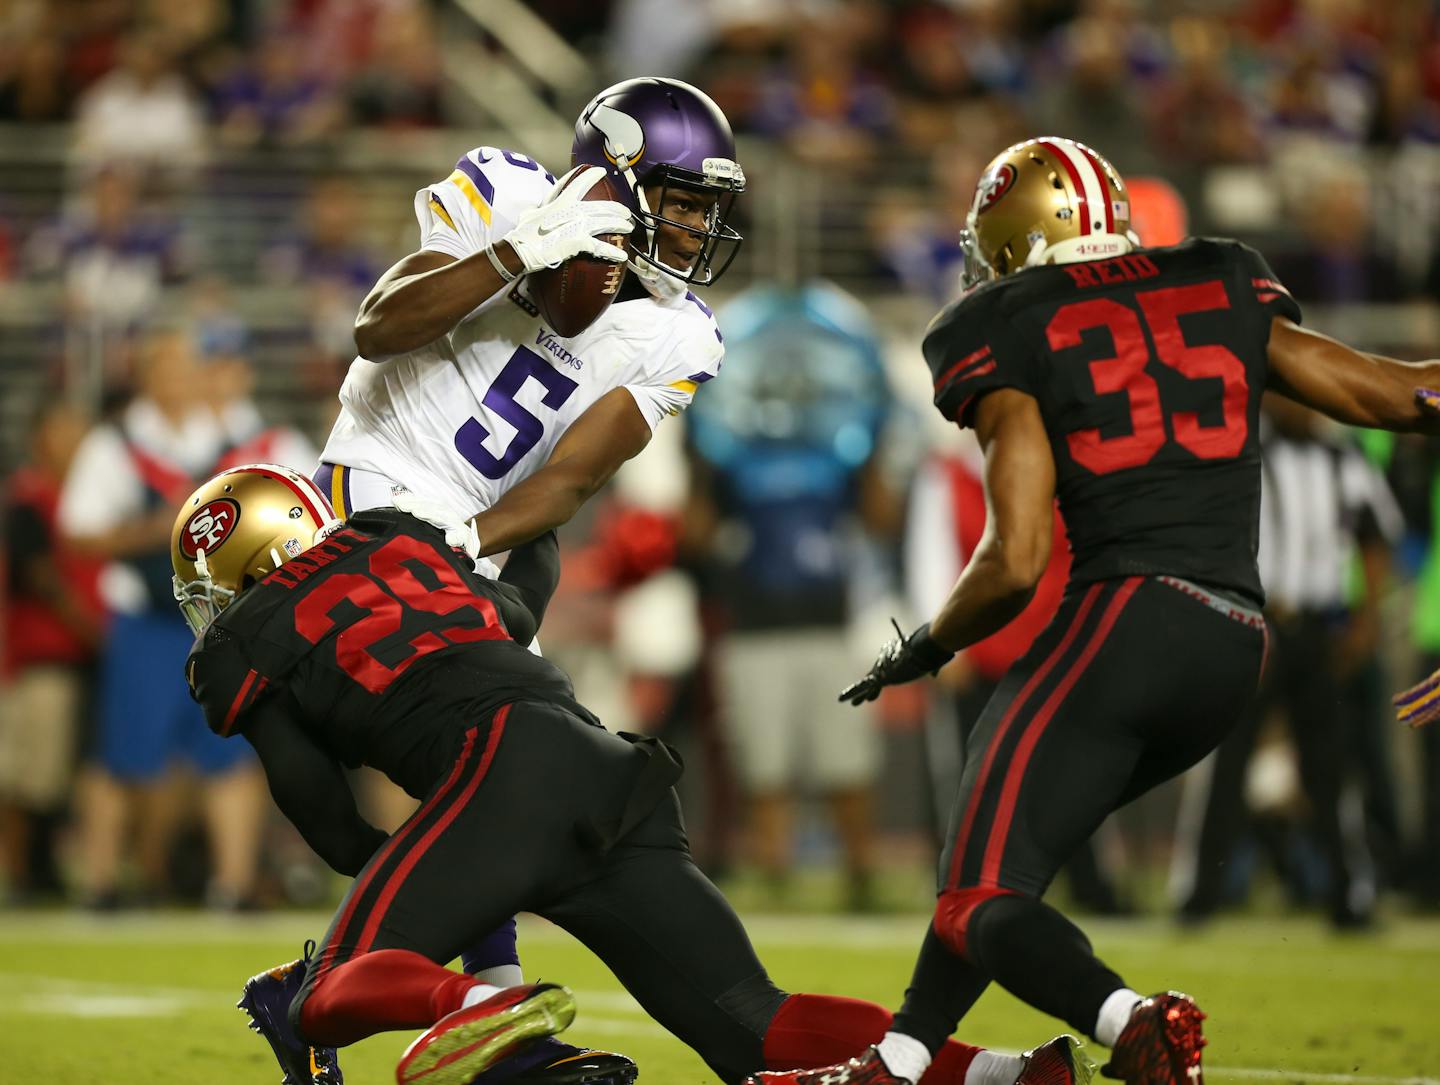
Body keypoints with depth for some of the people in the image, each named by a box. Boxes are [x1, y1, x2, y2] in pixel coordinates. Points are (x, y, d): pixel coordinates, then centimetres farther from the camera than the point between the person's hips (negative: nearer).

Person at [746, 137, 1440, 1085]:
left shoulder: (1014, 338, 2)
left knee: (984, 903, -7)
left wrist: (926, 648, 11)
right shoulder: (1222, 295, 17)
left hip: (1127, 619, -7)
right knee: (1006, 847, 25)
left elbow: (1016, 563, -5)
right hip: (1237, 654, 7)